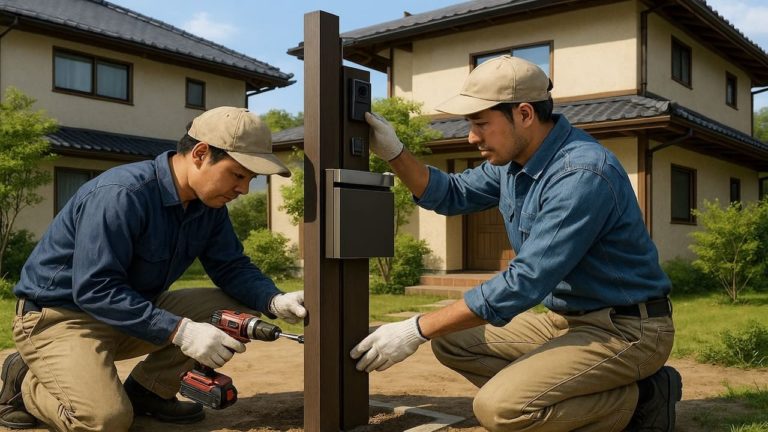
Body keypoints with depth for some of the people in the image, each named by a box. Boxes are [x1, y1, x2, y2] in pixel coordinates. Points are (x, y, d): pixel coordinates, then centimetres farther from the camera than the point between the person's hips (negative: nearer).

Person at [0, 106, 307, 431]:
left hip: (137, 311, 7)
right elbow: (94, 290, -31)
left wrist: (274, 301, -22)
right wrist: (180, 331, -35)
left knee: (237, 308, -8)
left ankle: (147, 391, 5)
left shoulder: (209, 205, -4)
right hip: (60, 316, -7)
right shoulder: (120, 196, -29)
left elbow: (232, 268, -1)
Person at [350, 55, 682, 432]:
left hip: (627, 328, -9)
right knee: (451, 341, 5)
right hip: (567, 318, 9)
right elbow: (452, 195, 16)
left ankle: (641, 400, -4)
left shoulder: (582, 174, -26)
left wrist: (417, 330, -25)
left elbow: (525, 282, -28)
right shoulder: (515, 158, 2)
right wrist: (394, 153, -1)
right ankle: (588, 395, 2)